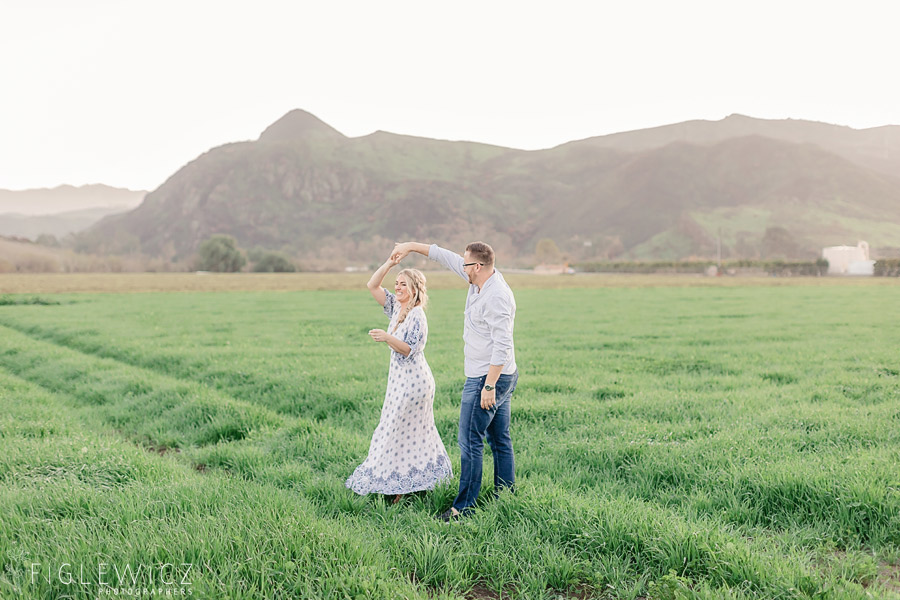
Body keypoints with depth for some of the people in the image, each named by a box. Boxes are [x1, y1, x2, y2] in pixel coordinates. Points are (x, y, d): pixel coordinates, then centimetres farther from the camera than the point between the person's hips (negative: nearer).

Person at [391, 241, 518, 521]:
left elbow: (502, 346, -25)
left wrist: (489, 386, -24)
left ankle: (464, 507, 4)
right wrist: (412, 245, 20)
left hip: (486, 379, -10)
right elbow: (446, 257, 17)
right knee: (500, 440, 15)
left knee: (470, 442, -4)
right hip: (503, 377, 10)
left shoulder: (496, 298, -22)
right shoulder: (480, 280, 6)